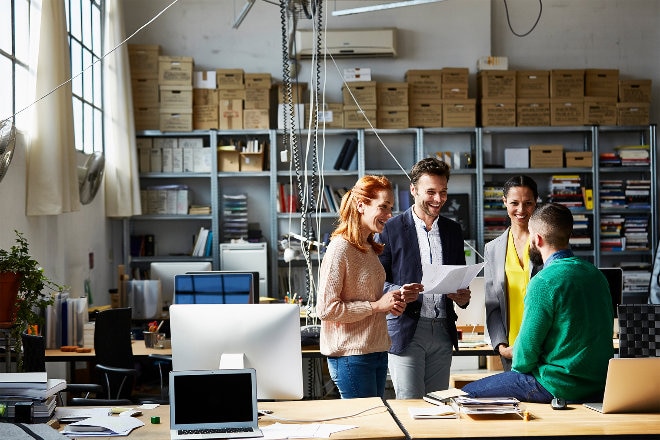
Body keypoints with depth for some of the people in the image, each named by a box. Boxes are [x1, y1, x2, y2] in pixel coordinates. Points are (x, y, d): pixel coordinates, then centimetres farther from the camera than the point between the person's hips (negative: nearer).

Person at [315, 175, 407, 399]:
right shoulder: (340, 248, -14)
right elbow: (326, 309, -19)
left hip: (377, 352, 9)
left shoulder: (369, 249, 14)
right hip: (351, 355, -9)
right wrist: (376, 305, -17)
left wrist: (391, 303, 3)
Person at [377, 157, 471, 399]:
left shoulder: (453, 230, 13)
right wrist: (398, 292, -22)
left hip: (443, 331, 5)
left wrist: (463, 296, -2)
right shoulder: (391, 229, -2)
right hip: (406, 330, -4)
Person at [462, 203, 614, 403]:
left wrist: (518, 367, 7)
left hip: (560, 387, -9)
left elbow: (528, 344, -15)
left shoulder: (544, 282, -18)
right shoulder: (595, 273, 7)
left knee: (468, 393, 0)